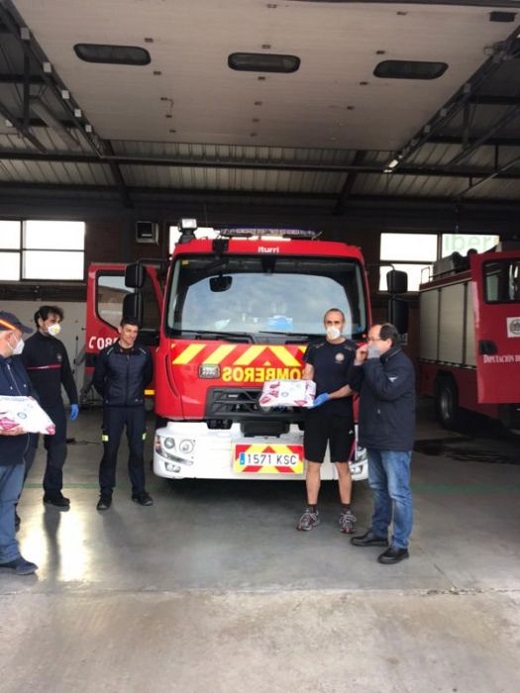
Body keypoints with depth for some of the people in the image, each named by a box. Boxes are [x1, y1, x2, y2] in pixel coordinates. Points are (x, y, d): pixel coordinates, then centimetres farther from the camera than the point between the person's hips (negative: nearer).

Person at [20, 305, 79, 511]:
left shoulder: (59, 346, 11)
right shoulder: (28, 346, -10)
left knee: (58, 451, 10)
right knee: (26, 454, -4)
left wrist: (74, 401, 13)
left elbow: (66, 376, 17)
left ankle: (52, 493, 24)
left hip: (56, 407, 6)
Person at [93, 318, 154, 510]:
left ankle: (139, 491, 18)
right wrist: (109, 396, 12)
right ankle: (106, 493, 11)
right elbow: (98, 380, 8)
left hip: (137, 408, 1)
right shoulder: (107, 353, -3)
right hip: (113, 408, -1)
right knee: (110, 451, 1)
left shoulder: (144, 354, 1)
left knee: (137, 450, 6)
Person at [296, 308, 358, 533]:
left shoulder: (352, 350, -4)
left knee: (342, 465, 6)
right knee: (313, 464, 7)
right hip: (315, 414, 3)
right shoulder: (315, 347, 8)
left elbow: (353, 385, -9)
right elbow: (306, 377, 8)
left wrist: (328, 397, -21)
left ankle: (346, 512, 18)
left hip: (341, 415, -3)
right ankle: (311, 512, 18)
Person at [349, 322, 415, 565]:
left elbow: (387, 390, -29)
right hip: (374, 437, 9)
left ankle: (400, 545, 2)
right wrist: (359, 363, 1)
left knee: (398, 492, -4)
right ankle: (378, 532, 31)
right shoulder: (376, 361, 14)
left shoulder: (401, 364, -15)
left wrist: (372, 362, -22)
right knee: (379, 488, 18)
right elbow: (356, 386, 16)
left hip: (394, 440, -9)